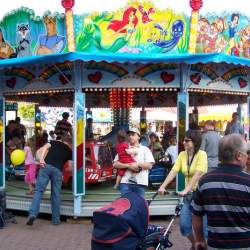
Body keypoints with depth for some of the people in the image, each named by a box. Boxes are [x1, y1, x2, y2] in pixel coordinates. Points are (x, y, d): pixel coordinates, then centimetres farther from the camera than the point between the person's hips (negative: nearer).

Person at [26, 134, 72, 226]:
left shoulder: (54, 142, 26)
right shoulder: (69, 150, 27)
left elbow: (46, 147, 5)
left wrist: (41, 158, -8)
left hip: (46, 166, 0)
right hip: (57, 170, 0)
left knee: (39, 191, -2)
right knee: (56, 195, 8)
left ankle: (32, 214, -18)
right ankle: (56, 220, 13)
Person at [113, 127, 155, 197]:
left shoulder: (145, 149, 13)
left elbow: (149, 165, 2)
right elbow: (115, 164, 4)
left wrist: (138, 165, -12)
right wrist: (128, 166, -10)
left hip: (140, 183, 0)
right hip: (125, 182, 0)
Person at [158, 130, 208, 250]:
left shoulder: (201, 154, -13)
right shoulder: (182, 154, 3)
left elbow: (198, 174, -24)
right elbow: (173, 171, -6)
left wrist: (185, 190, -33)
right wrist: (163, 186, -17)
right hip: (189, 194, 5)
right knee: (184, 225, 3)